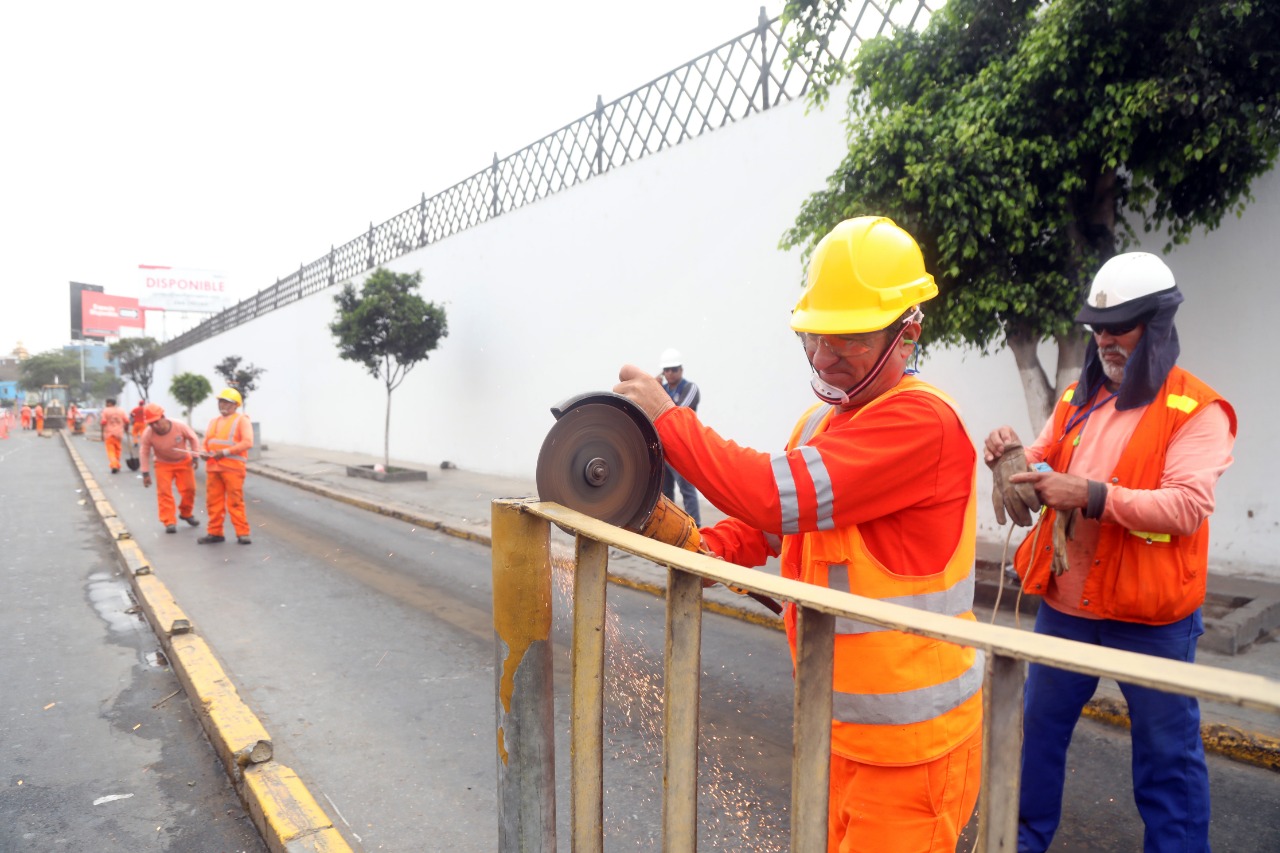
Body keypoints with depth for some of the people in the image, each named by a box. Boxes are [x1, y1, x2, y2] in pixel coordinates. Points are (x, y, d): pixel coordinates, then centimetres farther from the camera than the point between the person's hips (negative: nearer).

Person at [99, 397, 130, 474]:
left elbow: (103, 422, -12)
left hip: (109, 433, -3)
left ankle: (114, 465, -17)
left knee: (111, 450, -2)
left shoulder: (105, 411, -5)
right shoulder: (121, 410, 5)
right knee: (117, 450, 14)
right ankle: (117, 466, 19)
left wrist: (102, 433, -5)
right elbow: (126, 421, 0)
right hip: (119, 433, 3)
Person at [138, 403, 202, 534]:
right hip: (163, 464, -1)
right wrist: (146, 473, -9)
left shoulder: (179, 426, -28)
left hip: (184, 461, 1)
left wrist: (195, 456, -8)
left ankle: (186, 514, 30)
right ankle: (169, 522, -1)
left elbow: (193, 438, -9)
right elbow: (144, 453, -11)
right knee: (164, 492, -8)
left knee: (189, 489, 5)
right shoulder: (147, 434, -25)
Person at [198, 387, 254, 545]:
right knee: (214, 501, 7)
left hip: (232, 467, -6)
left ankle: (242, 533, -2)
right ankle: (215, 533, 14)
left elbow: (247, 442, -13)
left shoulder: (241, 420, -1)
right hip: (212, 467, 6)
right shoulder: (213, 422, 20)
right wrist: (205, 452, -1)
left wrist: (225, 452, -18)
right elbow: (206, 442, 22)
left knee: (235, 502, -6)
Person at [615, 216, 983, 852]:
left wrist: (666, 416, -22)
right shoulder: (821, 421, 9)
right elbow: (771, 520, 15)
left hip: (908, 737, -8)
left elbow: (781, 494, -30)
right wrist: (706, 547, -6)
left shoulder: (921, 422, -23)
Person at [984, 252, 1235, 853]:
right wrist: (1014, 459, -10)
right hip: (1065, 603, 6)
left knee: (1166, 753, 11)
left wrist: (1093, 496, -30)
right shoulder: (1079, 399, 8)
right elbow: (1043, 468, 11)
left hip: (1149, 616, -6)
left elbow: (1187, 506, -20)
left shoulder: (1197, 409, -10)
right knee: (1039, 726, 18)